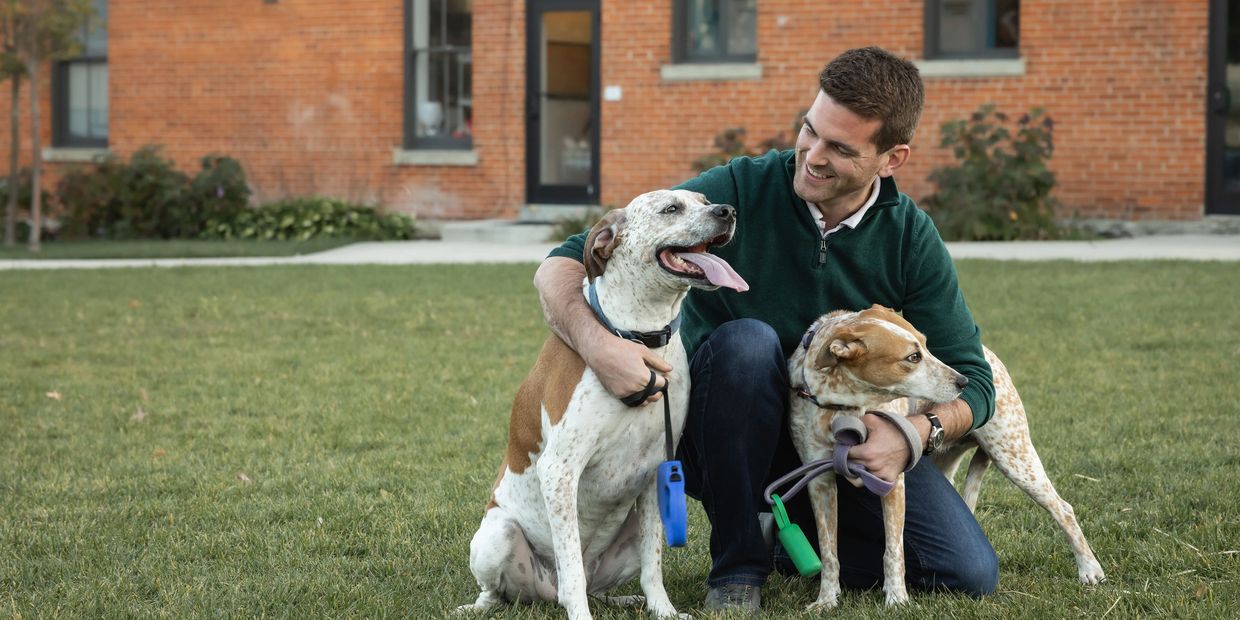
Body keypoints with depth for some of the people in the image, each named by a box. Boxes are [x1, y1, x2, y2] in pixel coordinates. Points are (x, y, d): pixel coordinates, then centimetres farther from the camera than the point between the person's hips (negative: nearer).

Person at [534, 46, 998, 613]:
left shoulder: (911, 239, -9)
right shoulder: (737, 192, -19)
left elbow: (972, 380, -5)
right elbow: (560, 268, -22)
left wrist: (915, 432, -28)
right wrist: (598, 344, -45)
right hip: (724, 438, -3)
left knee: (970, 574, -14)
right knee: (747, 340, -35)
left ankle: (795, 537, 12)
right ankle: (737, 562, -18)